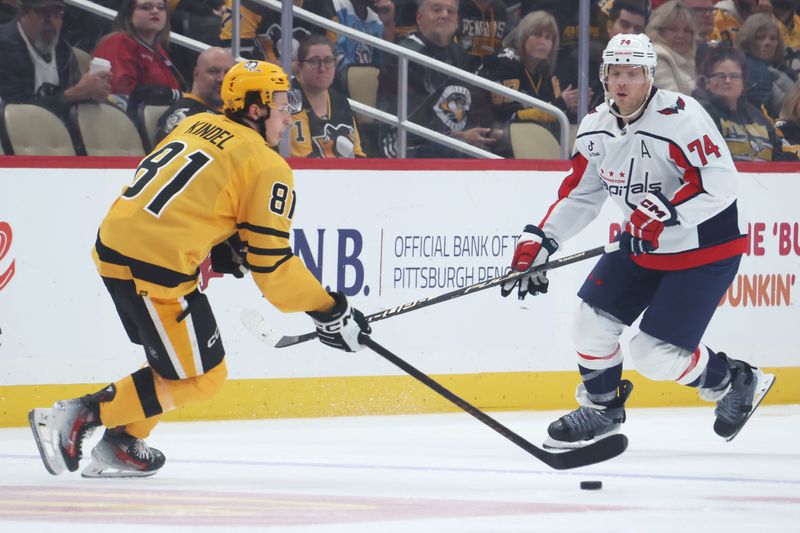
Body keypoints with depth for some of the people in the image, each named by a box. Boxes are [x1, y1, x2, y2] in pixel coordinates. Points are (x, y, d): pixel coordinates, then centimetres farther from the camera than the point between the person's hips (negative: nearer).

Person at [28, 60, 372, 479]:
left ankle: (123, 444, 20)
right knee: (199, 378, 5)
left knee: (173, 352, 26)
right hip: (157, 267, -8)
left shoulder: (197, 125, 17)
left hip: (112, 244, 8)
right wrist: (331, 313, 0)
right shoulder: (267, 168, -5)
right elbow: (271, 263, -7)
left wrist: (225, 251, 22)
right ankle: (77, 417, -2)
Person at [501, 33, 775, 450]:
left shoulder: (679, 117, -25)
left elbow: (721, 182, -30)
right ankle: (602, 408, 25)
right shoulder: (596, 129, 0)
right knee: (592, 321, 1)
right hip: (641, 245, 8)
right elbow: (578, 195, 10)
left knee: (655, 353, -13)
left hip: (704, 252, -8)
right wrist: (537, 243, 1)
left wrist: (666, 211, -38)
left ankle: (735, 383, 13)